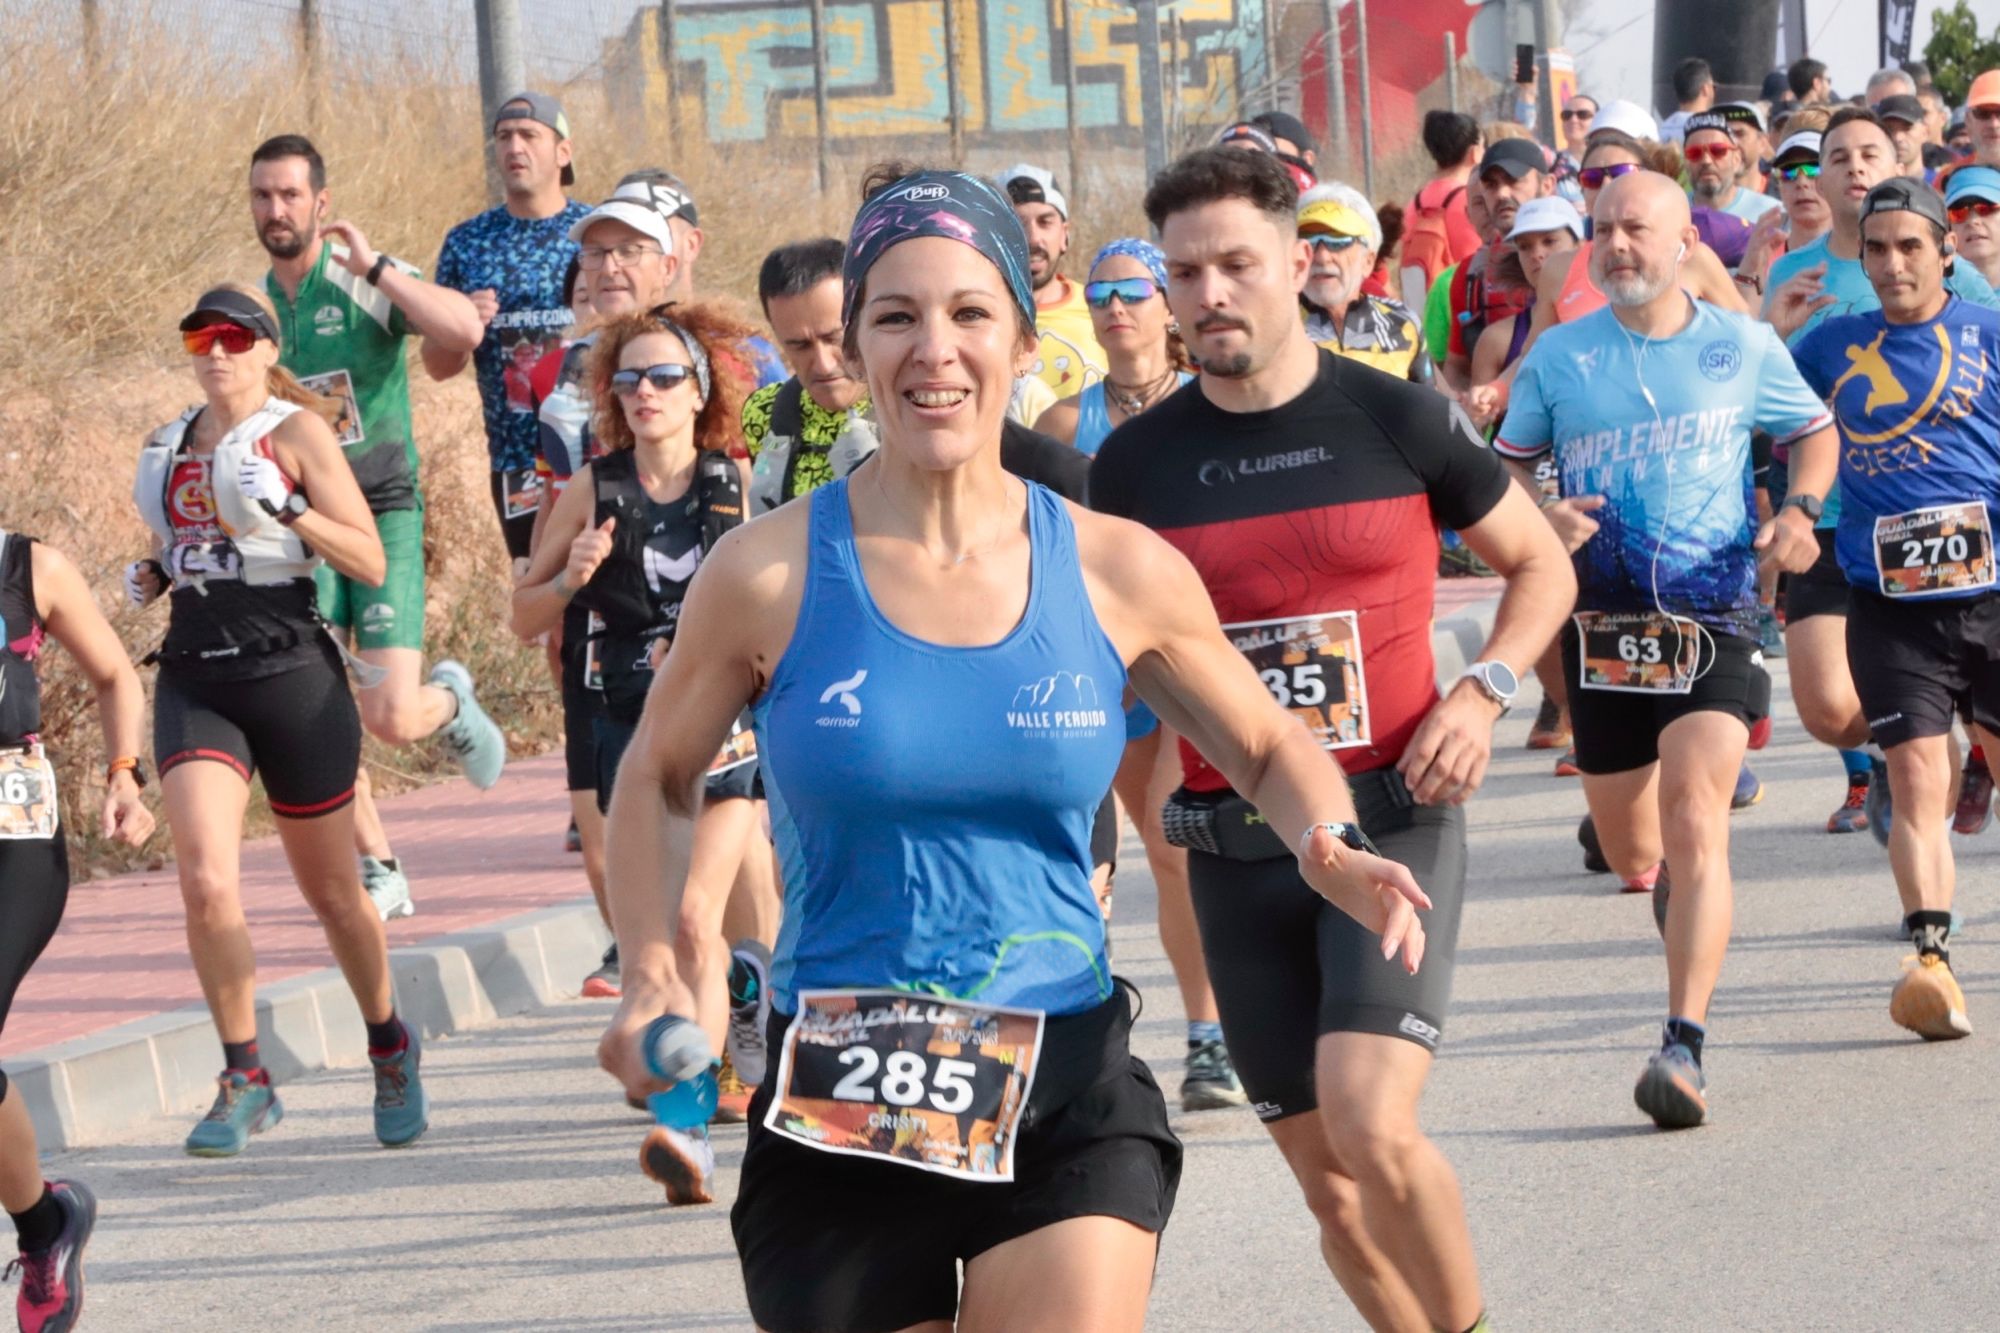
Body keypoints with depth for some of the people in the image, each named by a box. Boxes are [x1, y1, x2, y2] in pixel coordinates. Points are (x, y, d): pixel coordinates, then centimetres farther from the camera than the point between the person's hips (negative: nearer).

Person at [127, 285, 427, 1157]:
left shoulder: (297, 433, -3)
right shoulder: (169, 446, 12)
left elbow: (370, 562, -8)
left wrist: (286, 509, -21)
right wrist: (150, 577, 7)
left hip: (292, 677, -3)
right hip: (194, 682, 3)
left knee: (330, 890, 10)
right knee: (204, 880, -17)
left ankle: (390, 1046, 34)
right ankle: (245, 1082, -7)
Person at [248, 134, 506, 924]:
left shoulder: (366, 283, -7)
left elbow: (465, 332, -26)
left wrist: (374, 266, -23)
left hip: (382, 510, -4)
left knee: (391, 718, -12)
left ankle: (450, 700, 25)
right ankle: (379, 873, 9)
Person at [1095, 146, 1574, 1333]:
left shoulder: (1398, 420, -3)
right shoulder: (1136, 463, 3)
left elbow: (1543, 567, 10)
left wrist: (1485, 691, -7)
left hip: (1393, 825, -3)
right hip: (1238, 851, 3)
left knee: (1372, 1124, -21)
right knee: (1325, 1171, 6)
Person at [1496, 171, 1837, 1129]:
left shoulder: (1744, 349, 2)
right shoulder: (1557, 356, 4)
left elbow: (1814, 432, 17)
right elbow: (1504, 466, 11)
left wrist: (1801, 510, -4)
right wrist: (1541, 519, -12)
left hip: (1713, 619, -3)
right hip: (1602, 623, 3)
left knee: (1693, 824, -19)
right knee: (1627, 849, 13)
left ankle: (1684, 1048, -24)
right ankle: (1681, 899, 51)